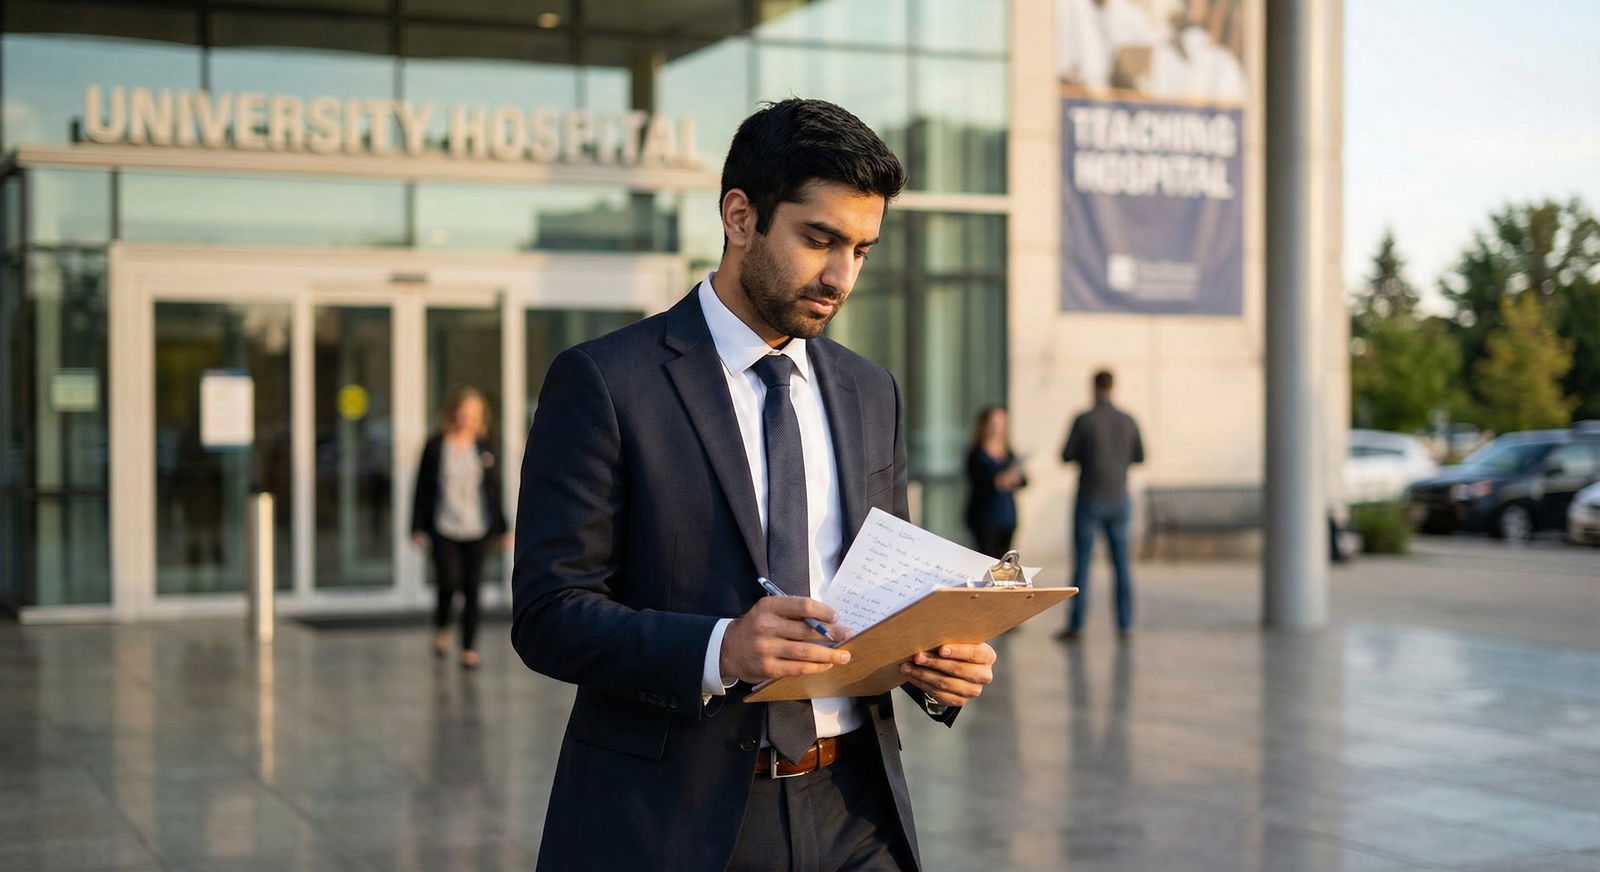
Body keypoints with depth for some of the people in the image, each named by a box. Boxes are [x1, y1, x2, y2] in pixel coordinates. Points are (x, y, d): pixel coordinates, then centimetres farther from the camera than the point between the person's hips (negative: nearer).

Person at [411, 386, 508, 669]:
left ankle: (469, 649, 8)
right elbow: (422, 487, 3)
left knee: (472, 589, 1)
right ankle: (441, 629, 19)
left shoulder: (483, 447, 6)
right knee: (448, 584, -11)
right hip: (443, 529, -2)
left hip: (477, 529, 2)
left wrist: (502, 528, 9)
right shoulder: (435, 447, 0)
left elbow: (494, 489, 10)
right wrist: (418, 527, -1)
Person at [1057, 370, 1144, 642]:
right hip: (1119, 499, 4)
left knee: (1082, 563, 0)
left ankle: (1075, 626, 0)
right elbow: (1139, 456, 13)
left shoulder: (1084, 420, -11)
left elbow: (1066, 456, -6)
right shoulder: (1127, 421, 2)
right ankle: (1125, 625, 7)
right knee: (1121, 564, 8)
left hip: (1090, 499, -4)